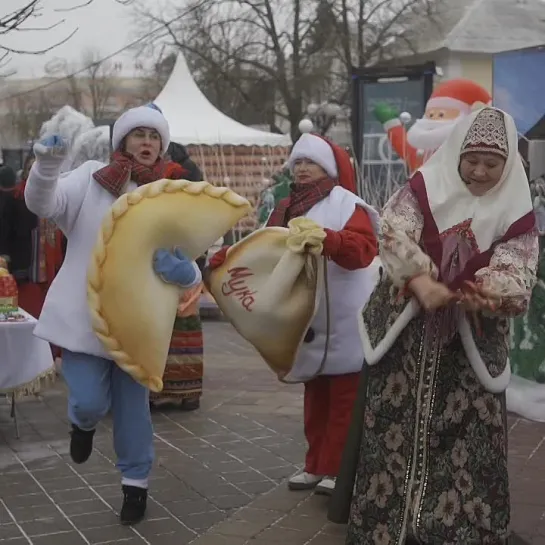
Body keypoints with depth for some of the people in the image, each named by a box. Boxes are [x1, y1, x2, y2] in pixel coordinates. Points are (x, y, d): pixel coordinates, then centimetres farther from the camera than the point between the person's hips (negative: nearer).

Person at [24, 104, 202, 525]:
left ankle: (135, 482, 28)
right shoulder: (91, 178, -2)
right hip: (83, 315, -2)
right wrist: (47, 166, -35)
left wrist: (184, 272, -22)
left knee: (132, 405, 9)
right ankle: (83, 423, 30)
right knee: (90, 403, -8)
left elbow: (186, 261, 3)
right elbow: (44, 204, -15)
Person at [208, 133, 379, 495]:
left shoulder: (346, 203, -9)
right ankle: (317, 465, 23)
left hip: (344, 324, -7)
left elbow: (364, 248, -24)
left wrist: (327, 239, -41)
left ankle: (338, 469, 6)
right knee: (315, 397, 14)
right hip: (307, 324, 7)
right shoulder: (286, 209, 14)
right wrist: (224, 258, -7)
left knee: (343, 398, 0)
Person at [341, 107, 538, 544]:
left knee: (468, 437, 1)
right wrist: (420, 280, -33)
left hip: (472, 342, 1)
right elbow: (394, 234, -17)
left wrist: (490, 293, -31)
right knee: (396, 426, 2)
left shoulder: (514, 209, -1)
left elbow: (516, 272, -9)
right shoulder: (425, 187, -4)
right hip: (407, 331, -1)